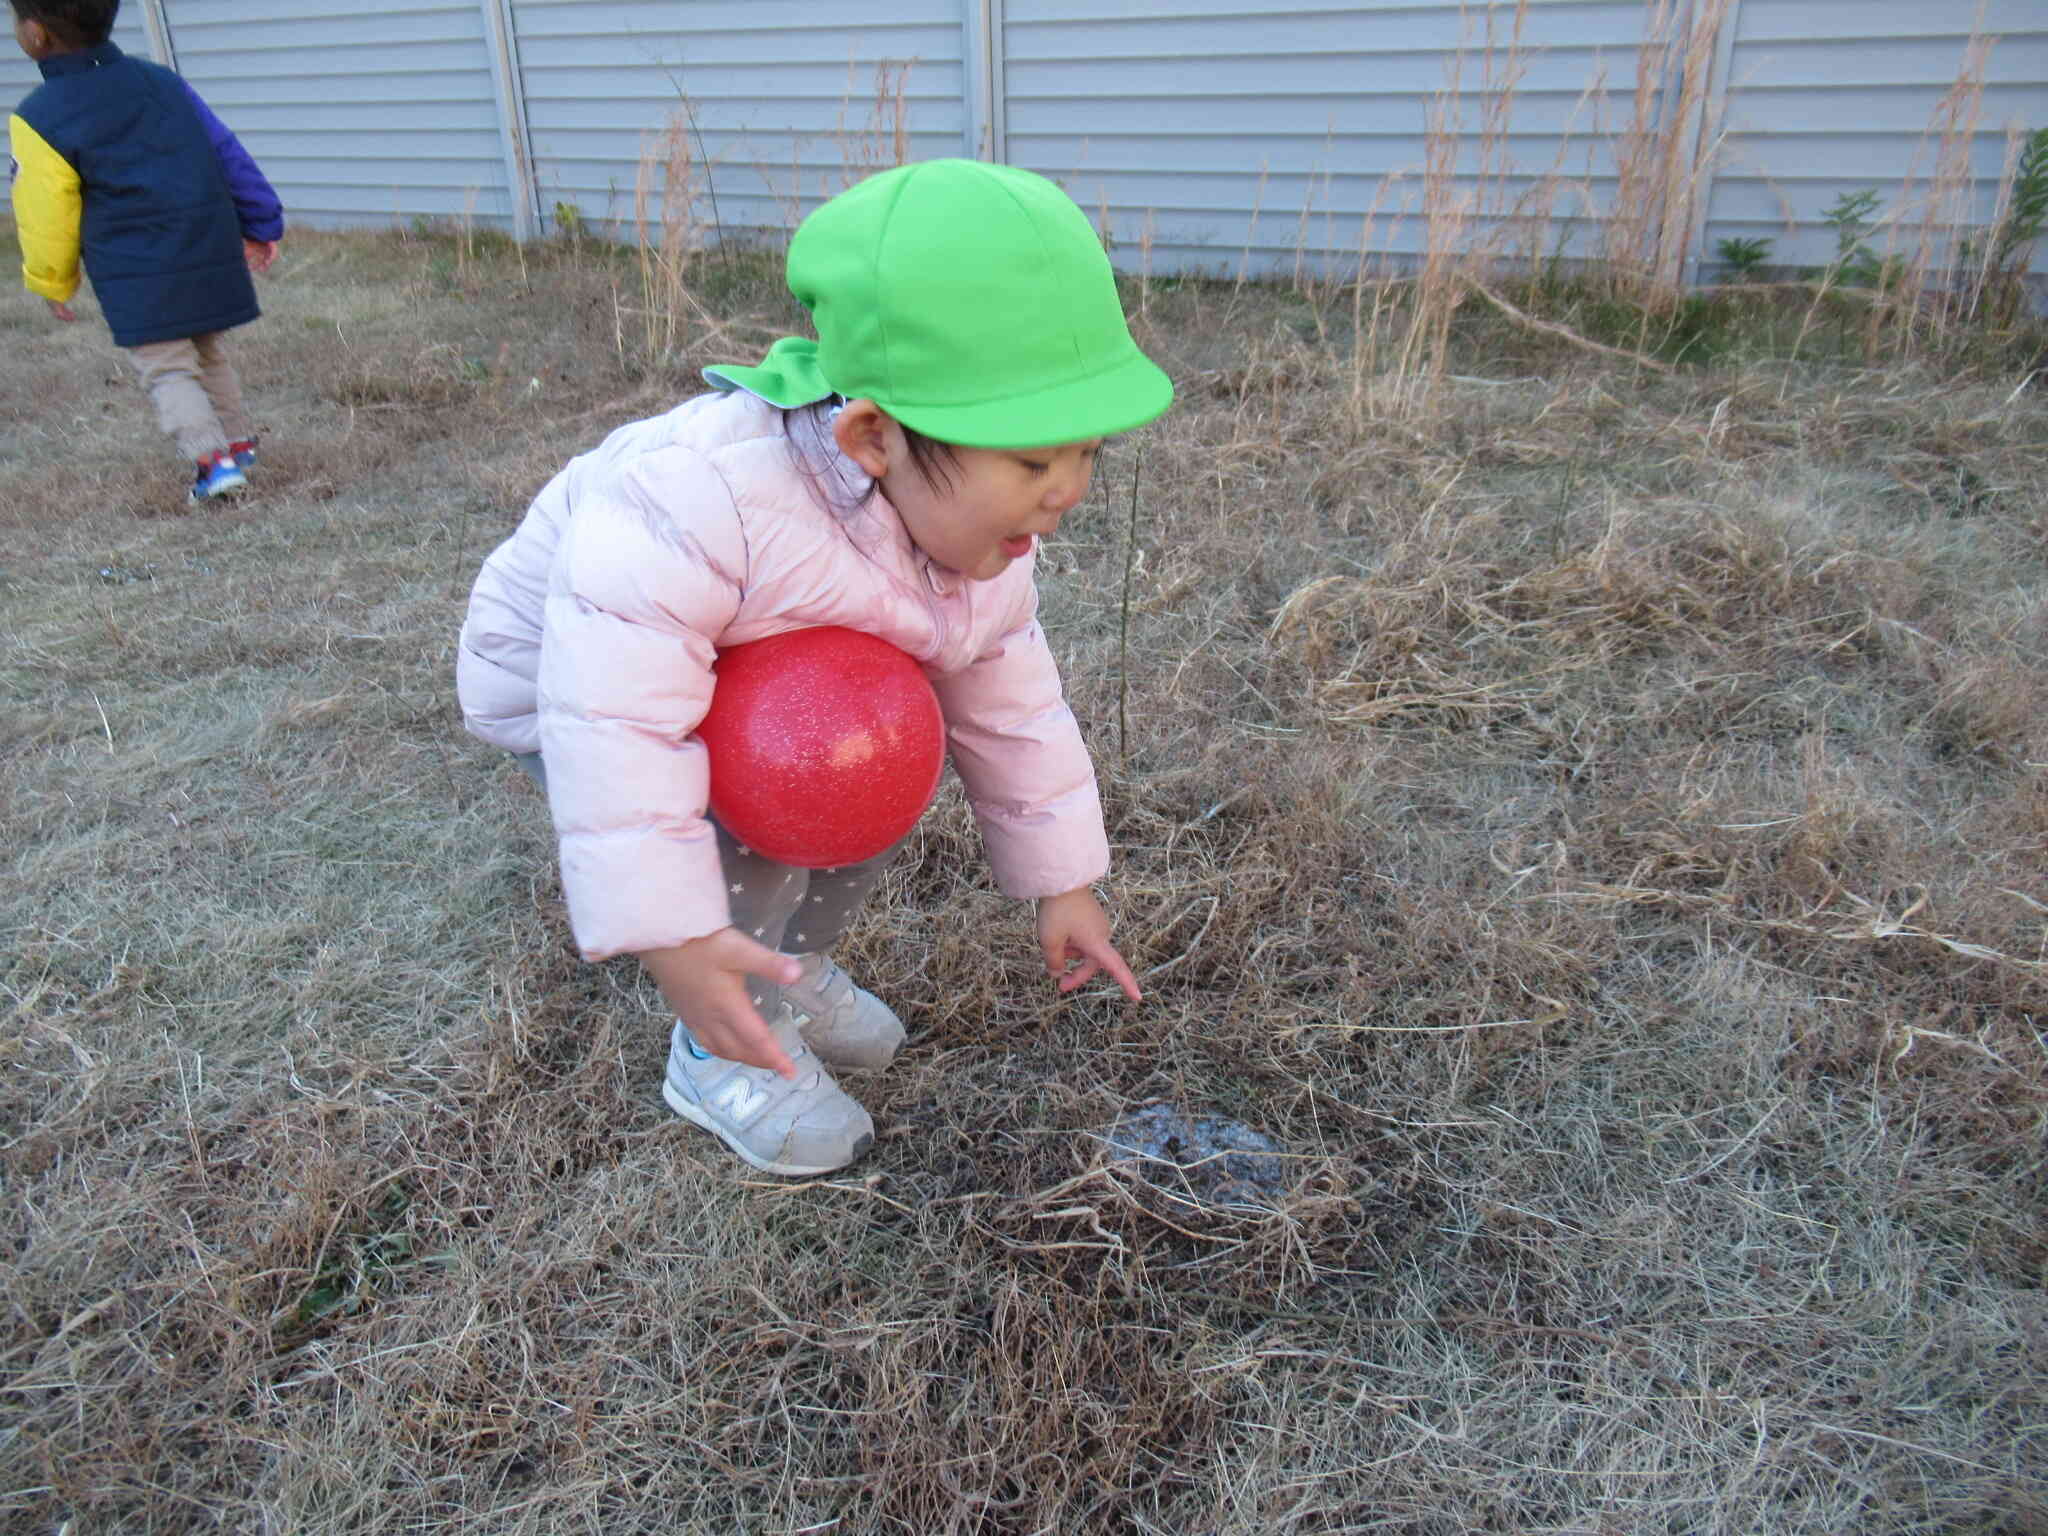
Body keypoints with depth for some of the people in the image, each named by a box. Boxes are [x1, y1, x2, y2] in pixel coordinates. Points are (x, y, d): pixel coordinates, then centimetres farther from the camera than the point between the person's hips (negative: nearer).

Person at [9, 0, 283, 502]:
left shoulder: (40, 119, -6)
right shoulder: (162, 82, 9)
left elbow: (46, 215, -1)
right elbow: (228, 155, 10)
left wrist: (51, 283, 14)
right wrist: (260, 225, 18)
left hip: (138, 279, -6)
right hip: (211, 258, 6)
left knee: (167, 370, 0)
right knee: (208, 355, 22)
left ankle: (214, 459, -15)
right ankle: (239, 443, 27)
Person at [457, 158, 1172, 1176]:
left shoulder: (983, 555, -17)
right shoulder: (705, 498, -45)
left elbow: (1011, 711, -4)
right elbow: (616, 719, -46)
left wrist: (1061, 883, 1)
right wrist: (669, 935, -47)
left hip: (771, 698, 7)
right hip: (574, 681, -7)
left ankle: (794, 970, 21)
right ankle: (720, 1053, -1)